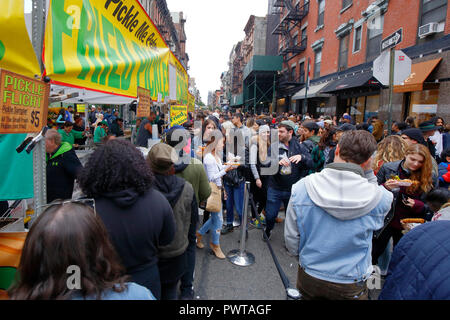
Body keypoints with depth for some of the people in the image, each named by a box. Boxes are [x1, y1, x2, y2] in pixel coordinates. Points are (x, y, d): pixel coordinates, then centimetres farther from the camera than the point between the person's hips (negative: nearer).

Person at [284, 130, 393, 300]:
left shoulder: (301, 188, -20)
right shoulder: (379, 197, -22)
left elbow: (291, 241, -12)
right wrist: (368, 173, -6)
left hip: (308, 279, 1)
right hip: (350, 287, -1)